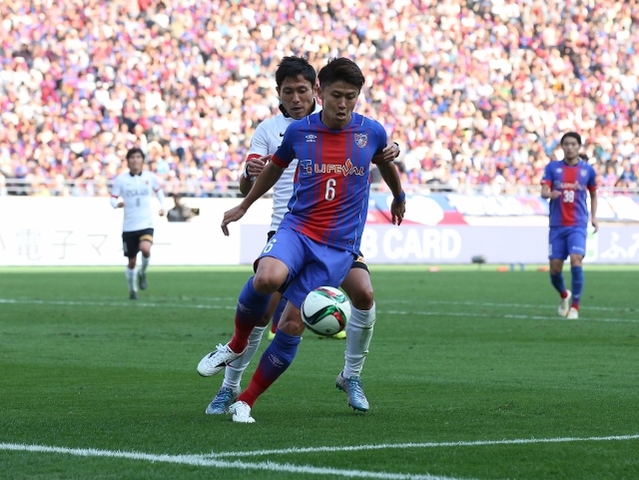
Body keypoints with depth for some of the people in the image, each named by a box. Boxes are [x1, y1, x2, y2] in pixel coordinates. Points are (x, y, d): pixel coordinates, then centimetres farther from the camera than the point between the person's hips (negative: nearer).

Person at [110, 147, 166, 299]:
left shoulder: (150, 177, 1)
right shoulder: (121, 179, -2)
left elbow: (158, 190, 21)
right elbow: (113, 199, -1)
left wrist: (162, 206, 12)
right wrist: (117, 204, -22)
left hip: (146, 224, 0)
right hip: (129, 226, 1)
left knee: (145, 248, -29)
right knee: (131, 262, 6)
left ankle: (142, 273, 1)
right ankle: (132, 289, 29)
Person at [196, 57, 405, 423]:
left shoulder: (371, 132, 0)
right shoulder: (299, 131, 1)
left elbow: (387, 164, 23)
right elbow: (276, 167, 22)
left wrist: (399, 198, 40)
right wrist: (244, 206, 30)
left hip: (339, 246, 0)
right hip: (297, 228, 0)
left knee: (293, 324, -7)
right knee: (267, 277, -33)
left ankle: (246, 402, 7)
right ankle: (237, 345, -4)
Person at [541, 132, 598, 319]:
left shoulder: (588, 170, 4)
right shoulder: (552, 167, 2)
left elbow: (594, 194, 17)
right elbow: (543, 191, -6)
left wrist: (594, 217, 6)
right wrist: (551, 193, -29)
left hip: (578, 225, -1)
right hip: (557, 225, 1)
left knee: (576, 260, -20)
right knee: (555, 267, 2)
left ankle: (575, 306, -13)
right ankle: (564, 295, 34)